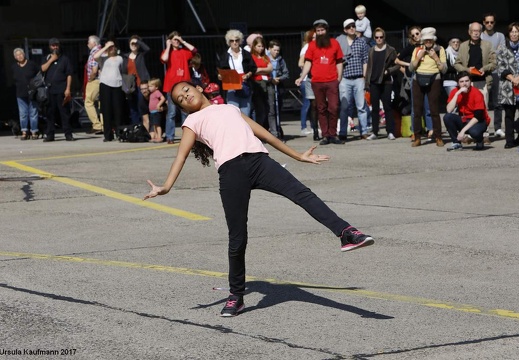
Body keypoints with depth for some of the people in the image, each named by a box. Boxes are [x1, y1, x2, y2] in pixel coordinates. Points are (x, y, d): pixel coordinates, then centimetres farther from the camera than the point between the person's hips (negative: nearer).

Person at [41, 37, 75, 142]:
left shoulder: (64, 59, 7)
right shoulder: (47, 58, 15)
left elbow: (69, 74, 1)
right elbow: (43, 69, -2)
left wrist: (68, 89, -7)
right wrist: (51, 60, -8)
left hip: (62, 90, -3)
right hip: (49, 90, 3)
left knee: (65, 113, -4)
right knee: (50, 113, 3)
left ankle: (68, 134, -1)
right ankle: (50, 135, 7)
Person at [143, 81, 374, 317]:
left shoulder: (231, 109, 34)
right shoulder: (193, 121, 22)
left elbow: (264, 134, 36)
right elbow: (181, 154, 8)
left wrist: (298, 156, 35)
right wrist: (166, 187, -8)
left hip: (259, 160, 3)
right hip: (231, 169, -2)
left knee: (301, 193, -20)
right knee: (237, 238, -4)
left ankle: (346, 233, -33)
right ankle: (236, 296, 11)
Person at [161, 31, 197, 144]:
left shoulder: (184, 51, 13)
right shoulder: (167, 52, 7)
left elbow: (194, 50, -5)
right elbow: (164, 59, -14)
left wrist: (183, 42, 1)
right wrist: (168, 47, -3)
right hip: (172, 86, -2)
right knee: (171, 112, -5)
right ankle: (169, 137, -3)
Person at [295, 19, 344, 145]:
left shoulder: (334, 43, 8)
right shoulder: (312, 45, 7)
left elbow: (339, 62, 11)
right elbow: (308, 63, 6)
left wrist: (339, 78, 2)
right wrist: (301, 78, -6)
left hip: (332, 81, -1)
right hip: (317, 82, 1)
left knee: (334, 108, -7)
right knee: (321, 109, 5)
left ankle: (333, 135, 2)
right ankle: (325, 136, 8)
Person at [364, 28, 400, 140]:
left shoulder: (390, 50, 2)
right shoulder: (371, 51, 12)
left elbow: (397, 65, 1)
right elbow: (369, 67, 12)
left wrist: (388, 71, -15)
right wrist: (367, 82, 6)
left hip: (386, 82, -3)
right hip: (374, 82, 3)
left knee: (387, 107, -2)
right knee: (375, 107, 4)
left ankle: (390, 132, 0)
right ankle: (375, 132, 7)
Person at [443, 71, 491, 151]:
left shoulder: (477, 93, -18)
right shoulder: (455, 91, -6)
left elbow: (478, 117, -22)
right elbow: (449, 110, -19)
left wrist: (463, 130, -29)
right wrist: (457, 93, -25)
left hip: (478, 121, -4)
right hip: (463, 120, 4)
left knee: (474, 131, -38)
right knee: (447, 117, -22)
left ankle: (479, 141, 0)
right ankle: (456, 143, -7)